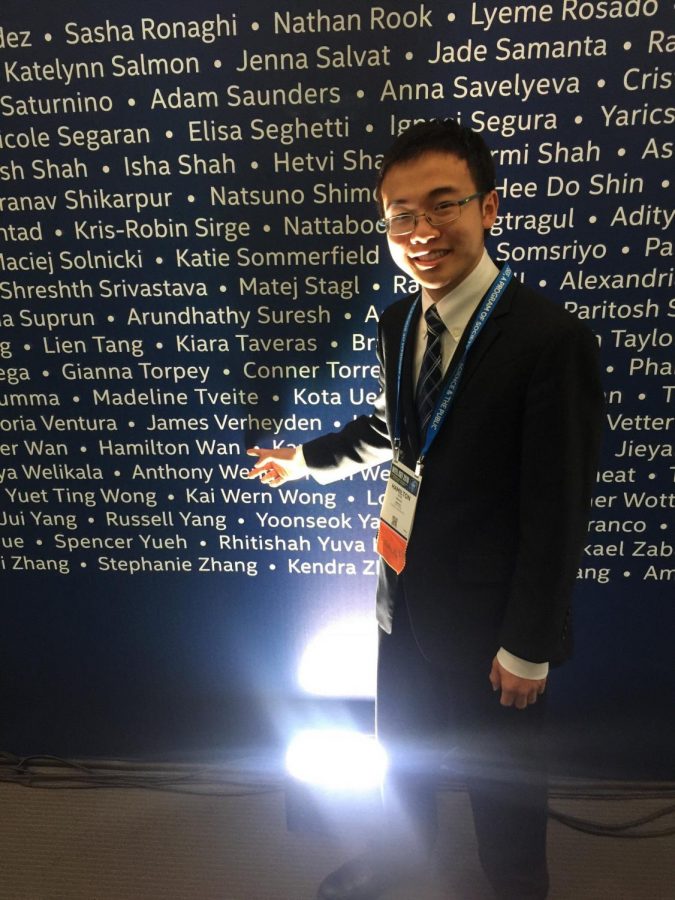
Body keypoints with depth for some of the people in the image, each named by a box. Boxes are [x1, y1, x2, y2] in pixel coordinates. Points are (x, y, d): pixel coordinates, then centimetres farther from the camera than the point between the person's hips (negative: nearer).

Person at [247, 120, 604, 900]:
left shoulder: (550, 340, -24)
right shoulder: (397, 322, -2)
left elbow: (556, 513, -20)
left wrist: (528, 647, -13)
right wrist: (304, 459, 24)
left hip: (487, 613, -6)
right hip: (405, 591, 7)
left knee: (502, 777, 21)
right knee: (402, 746, 29)